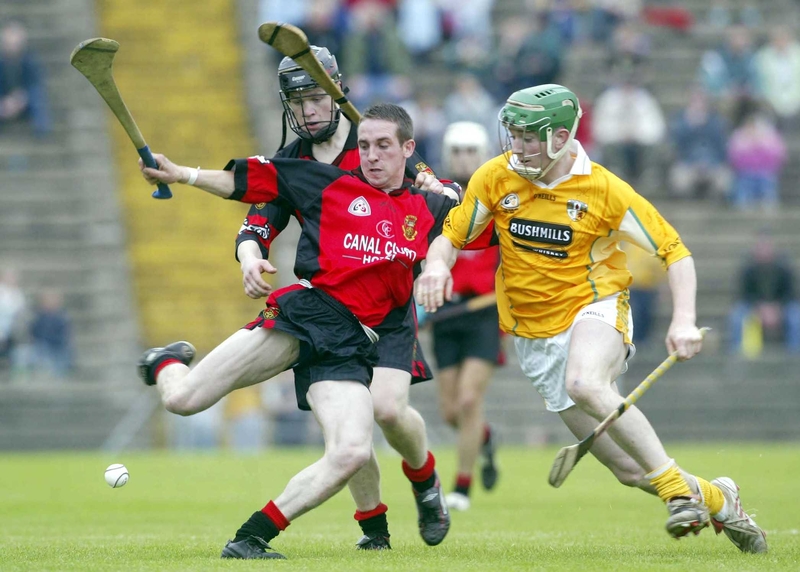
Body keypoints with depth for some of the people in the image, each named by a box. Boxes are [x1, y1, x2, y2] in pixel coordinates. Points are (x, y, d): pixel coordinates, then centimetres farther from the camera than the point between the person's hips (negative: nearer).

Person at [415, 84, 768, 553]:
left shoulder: (604, 189, -12)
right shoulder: (496, 177, -4)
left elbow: (674, 250, -6)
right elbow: (452, 236, 6)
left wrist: (684, 321, -20)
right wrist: (437, 265, -18)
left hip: (595, 308, -3)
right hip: (536, 334, 3)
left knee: (585, 384, -40)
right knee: (629, 469, -1)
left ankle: (679, 488, -27)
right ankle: (717, 501, 25)